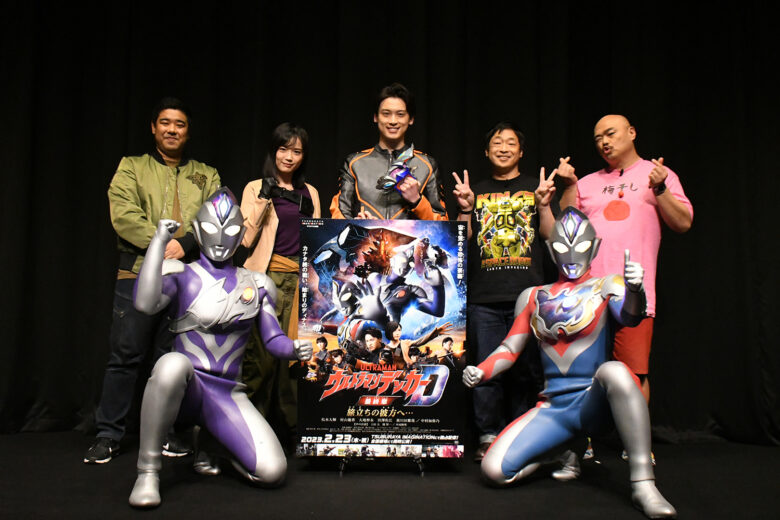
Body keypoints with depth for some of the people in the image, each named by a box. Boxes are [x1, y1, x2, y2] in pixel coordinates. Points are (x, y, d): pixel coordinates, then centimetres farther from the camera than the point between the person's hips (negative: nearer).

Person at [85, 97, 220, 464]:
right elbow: (123, 214, -4)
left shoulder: (206, 176, 16)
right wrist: (159, 244, -16)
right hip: (138, 273, -1)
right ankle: (108, 435, 11)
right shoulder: (132, 167, 12)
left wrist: (185, 244, -15)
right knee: (125, 356, 0)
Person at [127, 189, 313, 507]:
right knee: (172, 363, -41)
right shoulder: (182, 275, 3)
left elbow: (273, 339, 8)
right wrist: (159, 241, -14)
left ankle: (210, 440, 17)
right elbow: (145, 303, -19)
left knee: (272, 472, -16)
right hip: (185, 386, -2)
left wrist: (294, 349, -15)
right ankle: (148, 471, -21)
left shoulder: (255, 284, 12)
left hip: (228, 395, 3)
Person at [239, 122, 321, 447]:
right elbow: (246, 239, -2)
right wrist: (264, 199, -11)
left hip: (301, 279, 3)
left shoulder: (309, 192, 16)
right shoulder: (256, 188, 5)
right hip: (268, 277, -3)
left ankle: (293, 423, 15)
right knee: (261, 352, -7)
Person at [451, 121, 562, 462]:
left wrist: (544, 204, -9)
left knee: (527, 368, 2)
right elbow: (462, 240, 10)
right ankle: (488, 436, 12)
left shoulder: (536, 187, 14)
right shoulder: (476, 191, 16)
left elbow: (552, 236, 6)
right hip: (483, 296, 1)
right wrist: (465, 209, -5)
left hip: (528, 294, 0)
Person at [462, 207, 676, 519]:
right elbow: (510, 349, 15)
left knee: (614, 371, -39)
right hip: (554, 408, 4)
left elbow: (630, 317, -17)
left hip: (595, 402, -3)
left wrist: (634, 289, -40)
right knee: (494, 469, -15)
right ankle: (563, 450, 15)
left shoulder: (606, 286, 4)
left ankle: (643, 484, -32)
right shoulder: (533, 297, 14)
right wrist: (481, 371, -5)